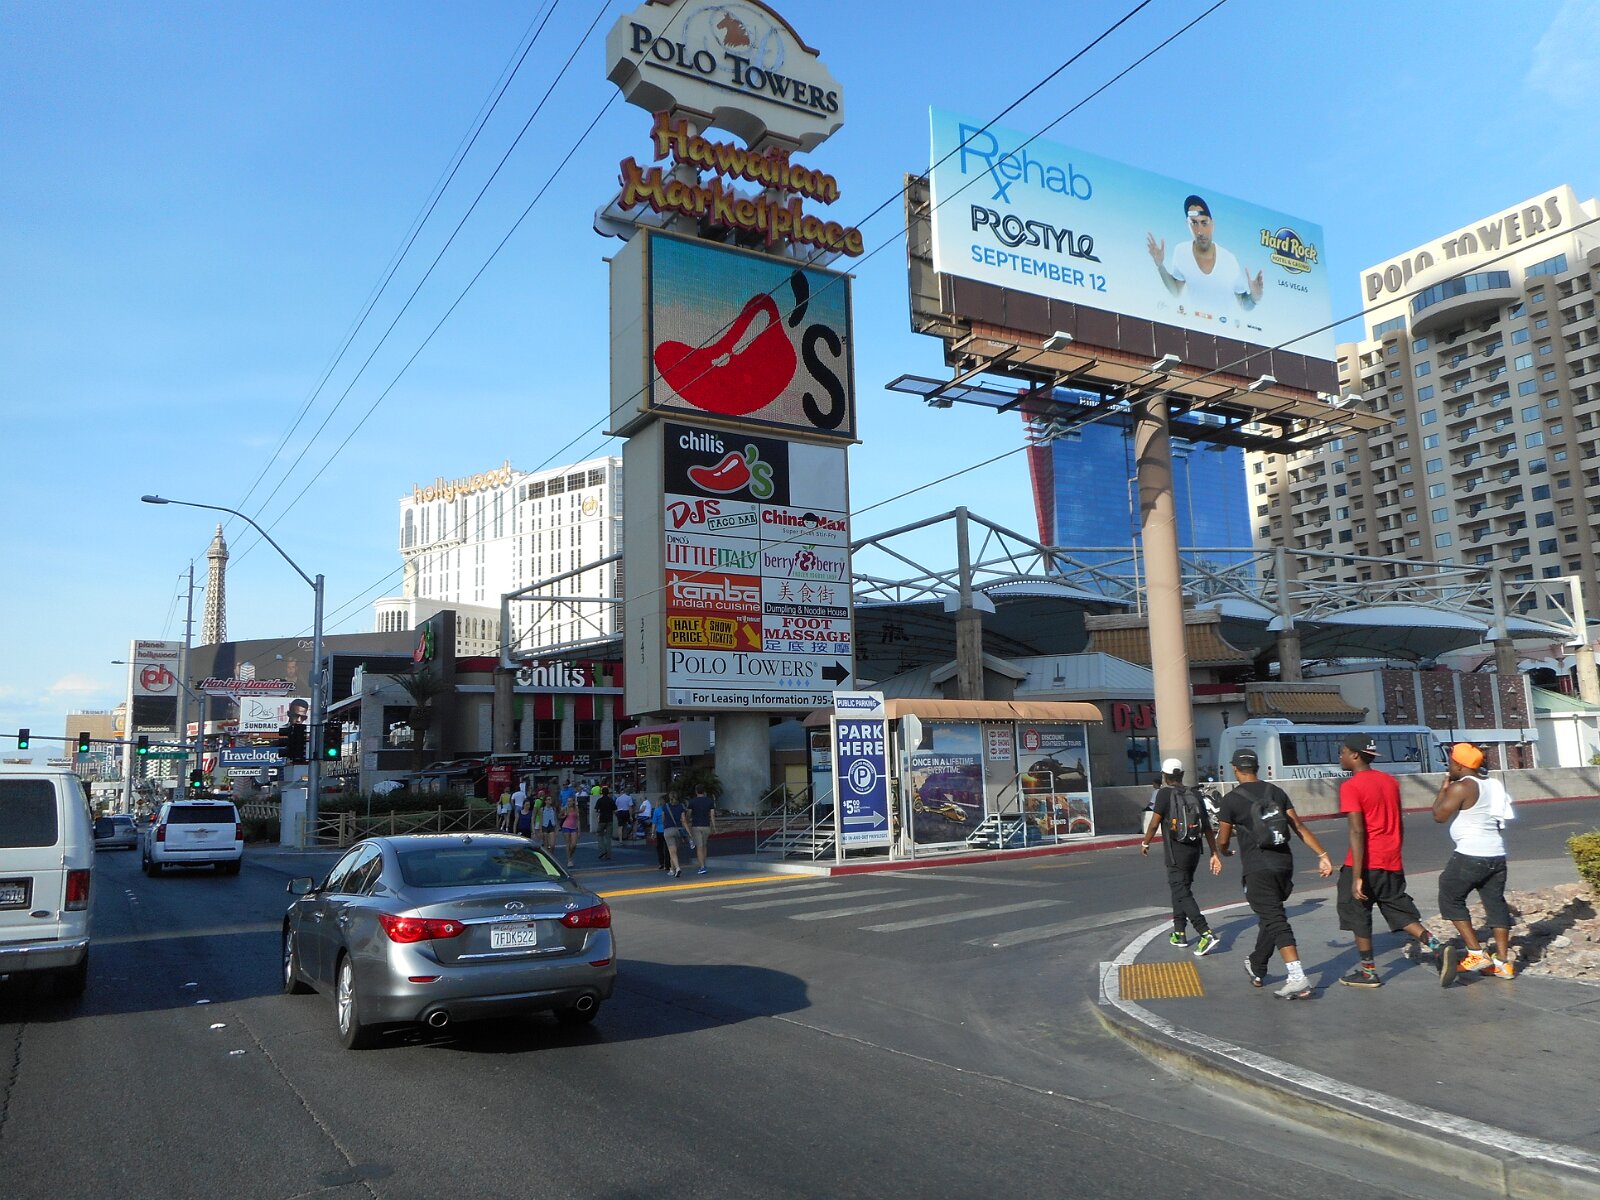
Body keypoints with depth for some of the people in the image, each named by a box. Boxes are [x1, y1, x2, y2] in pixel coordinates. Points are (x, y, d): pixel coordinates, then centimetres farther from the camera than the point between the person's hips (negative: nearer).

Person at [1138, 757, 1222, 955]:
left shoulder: (1165, 793, -9)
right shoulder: (1195, 794, 7)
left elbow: (1154, 823, -10)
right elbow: (1207, 827, 7)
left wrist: (1145, 843, 6)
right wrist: (1214, 854, 10)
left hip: (1175, 852, -7)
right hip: (1194, 850, 7)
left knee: (1182, 894, -8)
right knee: (1179, 888, 21)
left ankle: (1207, 934, -21)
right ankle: (1179, 933, 26)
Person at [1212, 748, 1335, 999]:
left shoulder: (1230, 800, -6)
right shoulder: (1276, 792, 8)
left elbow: (1223, 841, -1)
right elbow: (1299, 827, 2)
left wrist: (1220, 854, 21)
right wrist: (1322, 854, 3)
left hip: (1258, 870, -6)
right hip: (1284, 864, 6)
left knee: (1275, 921, -8)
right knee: (1270, 916, 19)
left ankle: (1298, 978, -20)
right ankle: (1257, 969, 35)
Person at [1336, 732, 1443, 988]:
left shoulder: (1350, 787, -14)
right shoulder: (1390, 781, 10)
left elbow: (1357, 832, -20)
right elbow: (1399, 824, 16)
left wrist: (1356, 877, -20)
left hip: (1365, 862, -7)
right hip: (1392, 862, 7)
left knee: (1357, 912, 7)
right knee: (1398, 910, 16)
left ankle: (1368, 971, 12)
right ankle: (1433, 944, -4)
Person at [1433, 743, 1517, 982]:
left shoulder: (1460, 787, -15)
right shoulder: (1492, 784, 12)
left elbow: (1439, 815, -12)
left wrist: (1443, 788, -3)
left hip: (1470, 855, -8)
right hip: (1497, 853, 8)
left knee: (1450, 898, 5)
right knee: (1495, 903, 11)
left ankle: (1476, 954, 0)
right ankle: (1503, 963, 11)